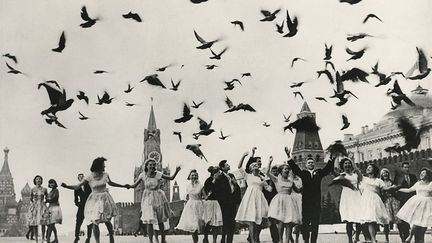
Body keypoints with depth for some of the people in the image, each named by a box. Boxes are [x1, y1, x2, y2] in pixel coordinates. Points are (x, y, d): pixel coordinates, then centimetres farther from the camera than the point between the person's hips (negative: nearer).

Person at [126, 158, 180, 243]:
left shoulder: (158, 174, -7)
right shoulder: (143, 175, -6)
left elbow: (171, 178, 0)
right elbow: (135, 185, -1)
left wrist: (176, 171, -15)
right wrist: (129, 186, -21)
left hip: (158, 198, 1)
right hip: (148, 199, -1)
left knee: (160, 221, 10)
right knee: (149, 222, -9)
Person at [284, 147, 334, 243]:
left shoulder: (319, 172, 14)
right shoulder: (303, 173, 10)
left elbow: (328, 168, 4)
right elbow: (295, 168, -2)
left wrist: (331, 158, -12)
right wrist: (289, 156, -15)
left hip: (316, 201, 1)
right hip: (306, 201, -1)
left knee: (315, 222, 1)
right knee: (305, 222, -1)